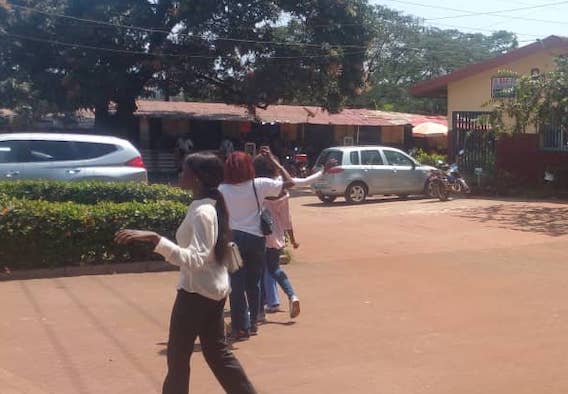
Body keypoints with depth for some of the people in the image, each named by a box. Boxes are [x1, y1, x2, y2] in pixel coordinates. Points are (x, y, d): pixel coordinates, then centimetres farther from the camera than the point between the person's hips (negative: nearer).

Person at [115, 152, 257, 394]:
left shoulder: (201, 212, -22)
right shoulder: (212, 207, 6)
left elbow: (195, 259, -33)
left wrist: (154, 239, -39)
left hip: (197, 292, -9)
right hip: (214, 289, 9)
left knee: (177, 355, 7)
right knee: (216, 351, 19)